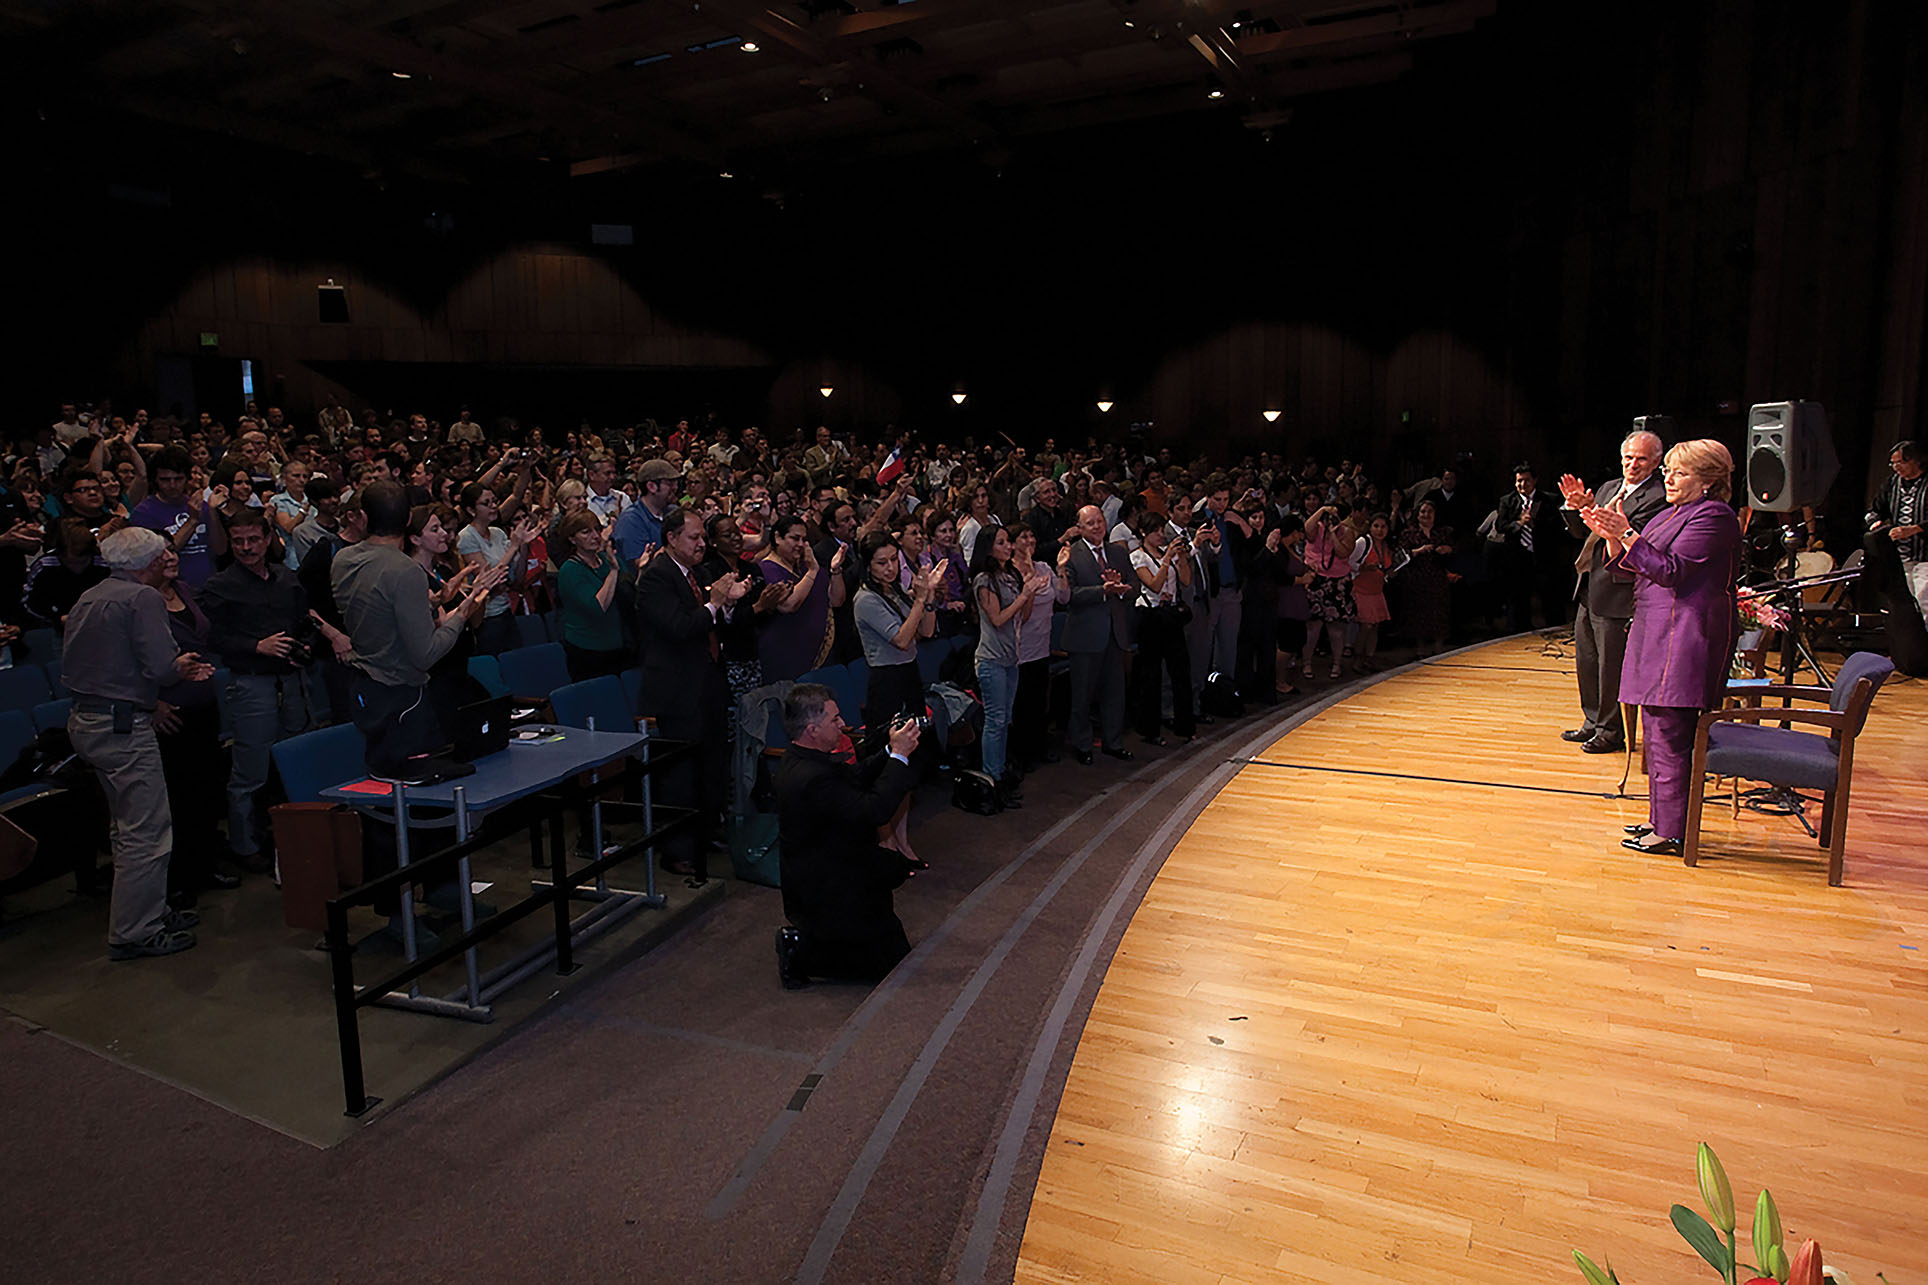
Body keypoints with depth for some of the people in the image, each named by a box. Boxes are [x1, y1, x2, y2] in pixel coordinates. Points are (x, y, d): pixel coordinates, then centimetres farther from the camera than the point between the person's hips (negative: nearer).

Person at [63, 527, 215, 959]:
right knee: (147, 831, -4)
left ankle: (149, 912, 28)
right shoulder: (143, 597, -12)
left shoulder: (88, 598, 15)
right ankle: (133, 933, 1)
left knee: (132, 826, 19)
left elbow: (69, 664, 18)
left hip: (83, 721, 10)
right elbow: (161, 667, -22)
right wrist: (181, 667, 3)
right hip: (122, 725, -10)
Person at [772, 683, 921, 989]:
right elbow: (875, 810, -33)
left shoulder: (800, 759, 0)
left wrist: (890, 751, -4)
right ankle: (801, 951, -1)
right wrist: (898, 755, -26)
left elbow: (856, 776, 10)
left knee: (897, 865, 26)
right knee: (894, 959, -1)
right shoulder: (812, 778, -33)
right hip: (826, 893, -10)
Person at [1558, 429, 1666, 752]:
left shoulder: (1658, 497, -10)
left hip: (1617, 593, -8)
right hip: (1589, 589, 8)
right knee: (1586, 659, 16)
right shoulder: (1608, 488, 14)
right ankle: (1592, 722, 30)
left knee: (1611, 665, -2)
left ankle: (1610, 731, 10)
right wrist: (1575, 506, -3)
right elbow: (1580, 531, 15)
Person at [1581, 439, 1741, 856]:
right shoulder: (1672, 513, 19)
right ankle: (1662, 819, 24)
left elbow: (1670, 570, -18)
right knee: (1659, 733, 14)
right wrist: (1611, 536, 0)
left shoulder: (1713, 516, -9)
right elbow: (1630, 565, 16)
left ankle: (1671, 833, -2)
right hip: (1658, 633, 10)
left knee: (1669, 736, -8)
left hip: (1685, 636, -10)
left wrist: (1627, 533, -21)